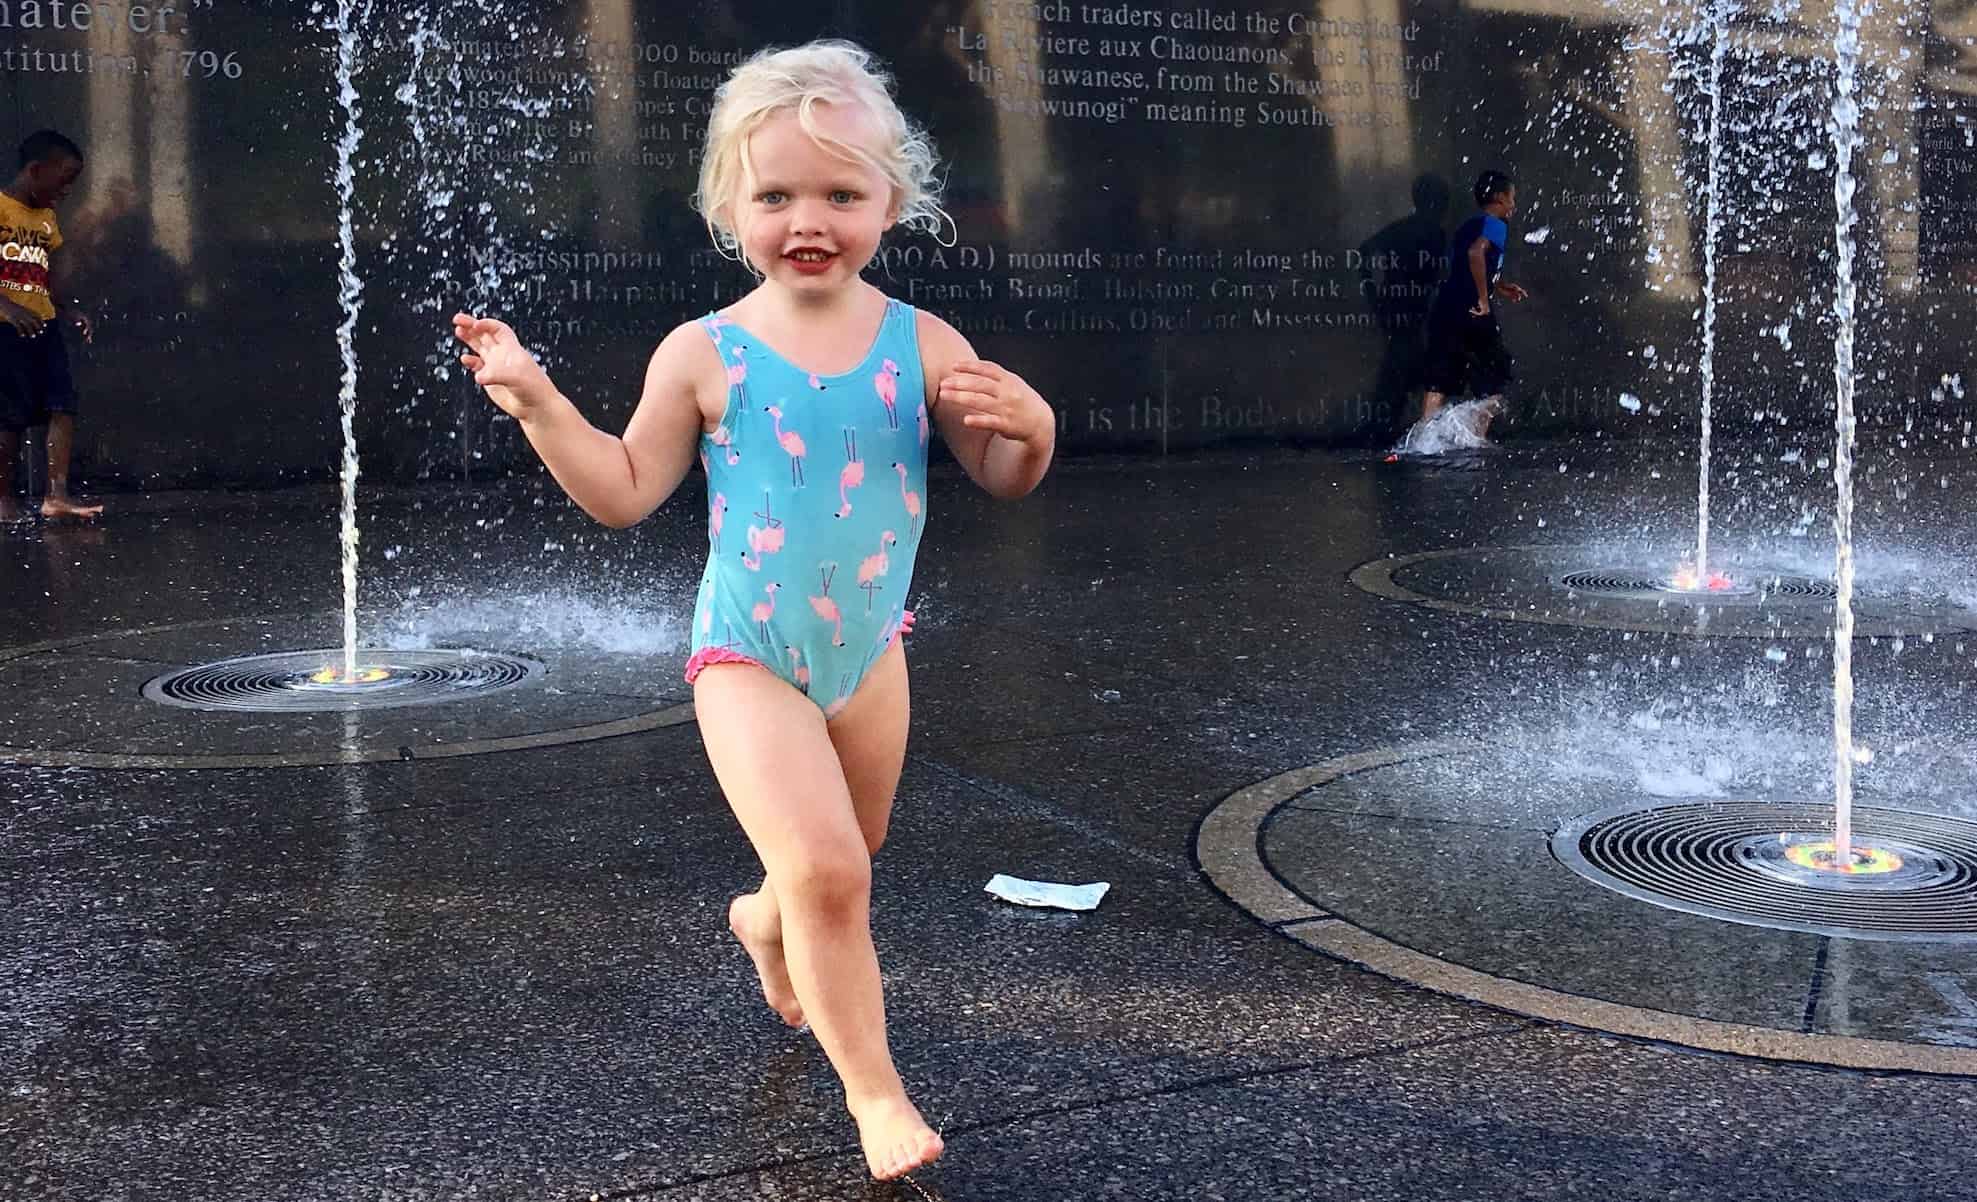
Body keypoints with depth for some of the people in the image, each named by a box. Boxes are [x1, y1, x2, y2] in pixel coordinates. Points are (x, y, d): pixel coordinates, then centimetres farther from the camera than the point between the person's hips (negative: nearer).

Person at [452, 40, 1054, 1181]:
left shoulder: (924, 345, -9)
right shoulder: (705, 354, -12)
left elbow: (1003, 478, -2)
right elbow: (627, 490, -2)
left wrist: (1031, 427, -24)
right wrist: (539, 404, -13)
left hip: (868, 648, 4)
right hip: (748, 658, -3)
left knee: (849, 860, 22)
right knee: (827, 870, -17)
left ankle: (767, 920, 57)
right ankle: (872, 1084, 2)